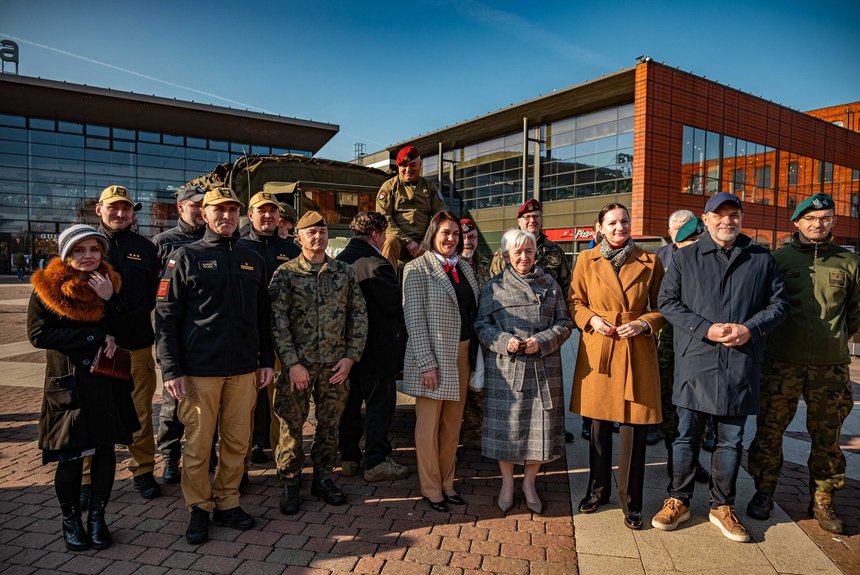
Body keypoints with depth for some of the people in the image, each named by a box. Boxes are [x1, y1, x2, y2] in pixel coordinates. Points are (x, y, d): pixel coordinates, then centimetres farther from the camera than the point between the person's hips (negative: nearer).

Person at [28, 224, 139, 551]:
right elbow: (38, 334, -10)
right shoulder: (47, 288, -2)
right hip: (69, 383, -3)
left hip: (108, 382, 3)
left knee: (105, 449, 8)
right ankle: (70, 518, 24)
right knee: (71, 456, 2)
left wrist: (110, 299, -17)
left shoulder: (109, 284, 5)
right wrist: (96, 337, -14)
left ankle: (97, 516, 24)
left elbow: (123, 332, -1)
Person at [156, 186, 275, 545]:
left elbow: (262, 315, 14)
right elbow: (166, 316, -4)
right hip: (199, 369, -3)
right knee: (198, 444, 5)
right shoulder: (185, 258, 0)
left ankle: (227, 504, 27)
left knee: (237, 442, 10)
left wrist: (267, 360, 9)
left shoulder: (253, 260, 11)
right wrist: (171, 369, -10)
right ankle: (199, 509, 23)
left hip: (244, 369, 3)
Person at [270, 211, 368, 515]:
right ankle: (290, 484, 24)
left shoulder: (345, 271, 6)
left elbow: (359, 314, 6)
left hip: (336, 365, 3)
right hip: (298, 364, -2)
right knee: (292, 426, 6)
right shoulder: (285, 273, -2)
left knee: (329, 425, 12)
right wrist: (292, 363, -13)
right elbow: (278, 321, -8)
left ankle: (323, 479, 30)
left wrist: (350, 356, -2)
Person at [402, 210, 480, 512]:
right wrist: (426, 363, -17)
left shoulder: (465, 268, 10)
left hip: (462, 356, 6)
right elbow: (414, 318, -12)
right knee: (429, 425, 7)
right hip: (433, 357, -6)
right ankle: (431, 489, 23)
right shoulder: (418, 268, -8)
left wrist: (474, 355, 7)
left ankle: (447, 484, 30)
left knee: (453, 424, 14)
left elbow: (473, 313, 13)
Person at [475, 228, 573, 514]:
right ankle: (507, 482, 26)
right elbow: (482, 325, 3)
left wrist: (541, 342, -10)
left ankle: (529, 482, 27)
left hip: (543, 367, 1)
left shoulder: (549, 284, 9)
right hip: (504, 368, -1)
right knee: (505, 424, 5)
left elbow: (564, 323, 6)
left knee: (539, 424, 6)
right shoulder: (494, 286, 6)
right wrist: (504, 341, -15)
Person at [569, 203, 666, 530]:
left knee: (634, 428, 2)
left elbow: (663, 307, 9)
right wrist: (592, 319, -8)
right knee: (599, 425, 11)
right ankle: (598, 490, 30)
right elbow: (575, 301, 9)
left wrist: (645, 323, -9)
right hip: (597, 351, 1)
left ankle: (631, 500, 19)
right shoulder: (586, 260, 5)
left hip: (637, 353, -1)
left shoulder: (649, 262, 3)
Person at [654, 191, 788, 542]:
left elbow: (778, 303, 9)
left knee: (731, 440, 12)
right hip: (695, 361, -1)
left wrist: (750, 329, -10)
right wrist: (705, 329, -13)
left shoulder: (762, 259, 8)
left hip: (740, 365, 2)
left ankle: (722, 506, 29)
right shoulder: (685, 258, 4)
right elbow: (667, 301, 0)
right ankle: (679, 501, 24)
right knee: (687, 435, 8)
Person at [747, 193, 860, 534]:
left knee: (827, 437, 10)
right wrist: (770, 337, 7)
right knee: (769, 430, 5)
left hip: (831, 365, 2)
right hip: (782, 362, -2)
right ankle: (764, 493, 21)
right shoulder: (778, 258, 2)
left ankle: (822, 502, 26)